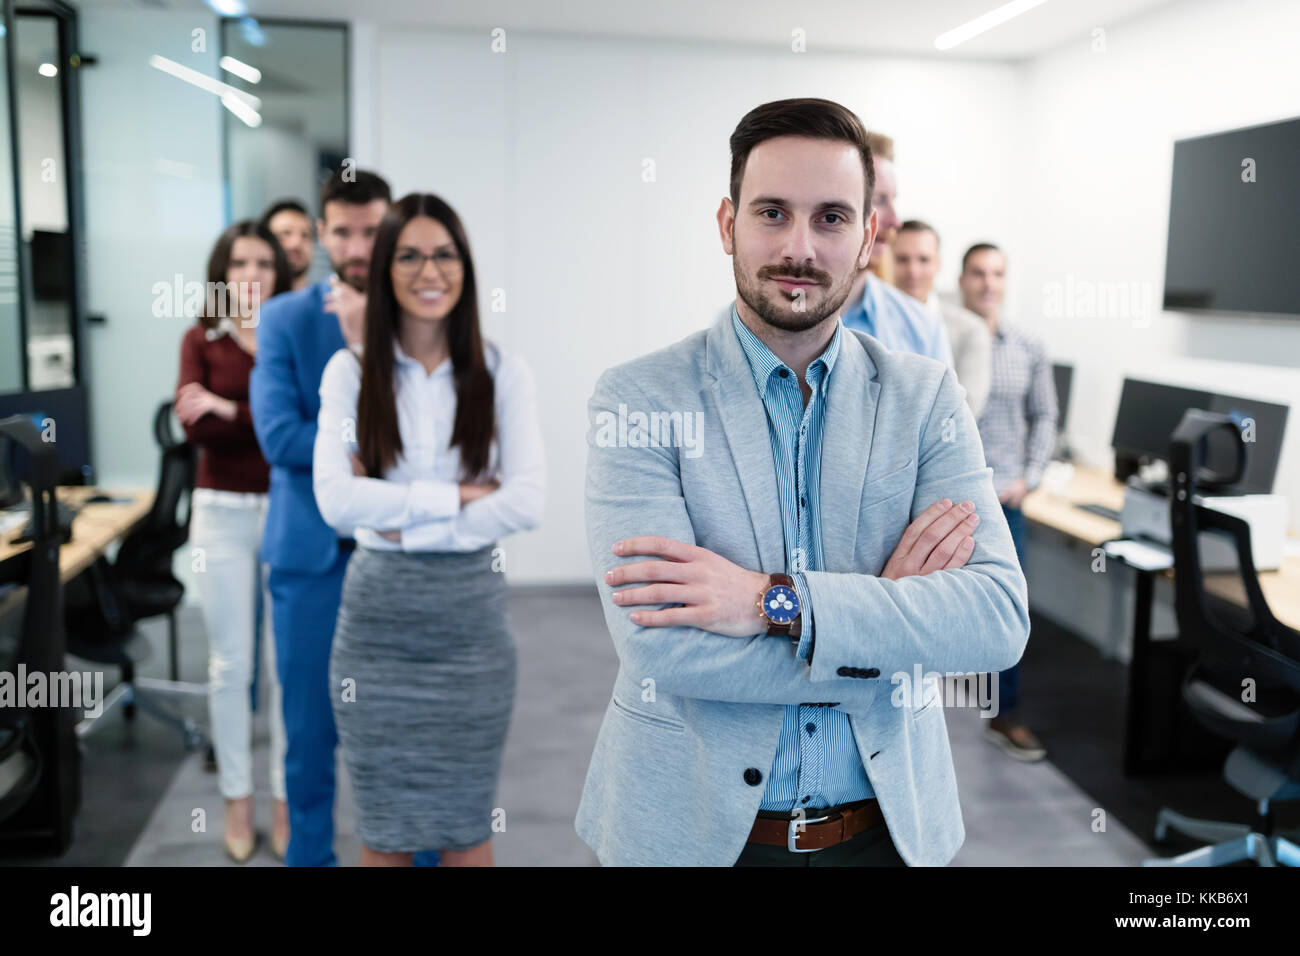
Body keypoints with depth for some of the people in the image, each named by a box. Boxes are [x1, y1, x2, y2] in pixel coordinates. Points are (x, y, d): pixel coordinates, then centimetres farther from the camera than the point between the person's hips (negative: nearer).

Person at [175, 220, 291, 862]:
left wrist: (229, 411, -13)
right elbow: (197, 430, -10)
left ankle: (285, 798, 19)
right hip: (223, 513, 0)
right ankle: (237, 799, 22)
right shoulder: (201, 340, 4)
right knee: (231, 664, 7)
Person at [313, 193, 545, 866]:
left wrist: (406, 524, -13)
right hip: (377, 614, 1)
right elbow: (335, 499, -12)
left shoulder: (503, 374, -1)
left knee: (467, 823, 12)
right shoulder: (351, 372, 0)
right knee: (383, 826, 12)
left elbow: (526, 503, -11)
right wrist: (455, 496, -13)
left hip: (470, 614, 0)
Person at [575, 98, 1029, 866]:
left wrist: (774, 599, -24)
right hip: (694, 827, -2)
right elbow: (661, 645, -21)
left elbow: (1001, 616, -13)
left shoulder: (926, 396, -3)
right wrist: (893, 620, -17)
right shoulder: (638, 399, -11)